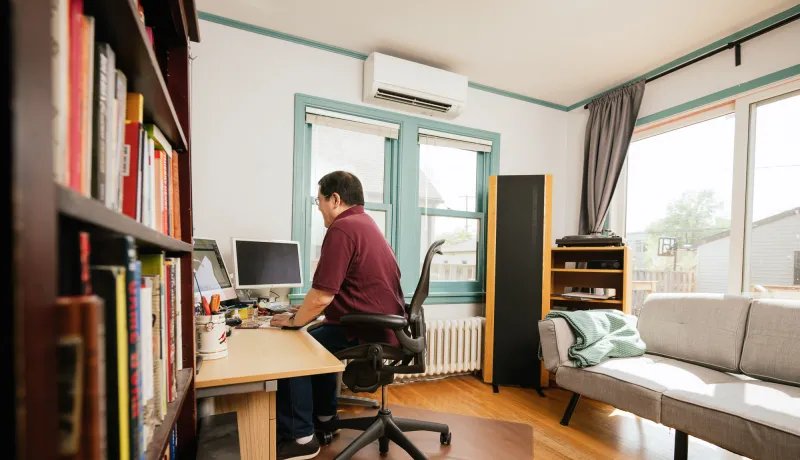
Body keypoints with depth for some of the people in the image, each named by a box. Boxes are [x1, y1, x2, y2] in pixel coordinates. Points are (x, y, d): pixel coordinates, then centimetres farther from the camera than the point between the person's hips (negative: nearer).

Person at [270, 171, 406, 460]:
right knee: (316, 337, 28)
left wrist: (294, 321, -2)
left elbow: (322, 296, -21)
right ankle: (323, 415, 38)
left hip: (367, 334, -10)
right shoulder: (365, 223, 15)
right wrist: (303, 312, 19)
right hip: (384, 326, 10)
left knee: (290, 352, 0)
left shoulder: (342, 228, -18)